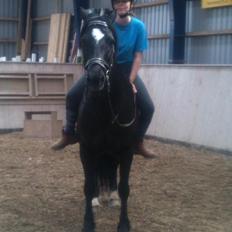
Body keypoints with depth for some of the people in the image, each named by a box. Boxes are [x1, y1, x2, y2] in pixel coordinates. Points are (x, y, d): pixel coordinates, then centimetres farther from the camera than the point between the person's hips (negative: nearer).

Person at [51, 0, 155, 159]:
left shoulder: (139, 26, -13)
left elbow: (138, 56, -10)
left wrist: (130, 82, -18)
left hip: (127, 69, 0)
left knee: (148, 107, -14)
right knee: (72, 96, -11)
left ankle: (138, 142, 7)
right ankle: (69, 134, 9)